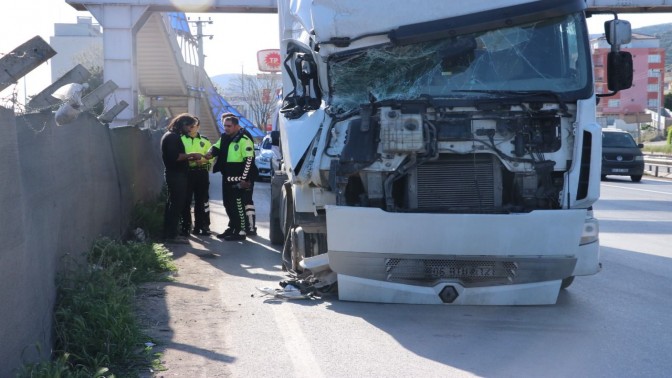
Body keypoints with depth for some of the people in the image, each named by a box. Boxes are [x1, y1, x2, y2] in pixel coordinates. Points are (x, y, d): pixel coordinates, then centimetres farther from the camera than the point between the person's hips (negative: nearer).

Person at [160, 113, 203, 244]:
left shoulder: (173, 136, 19)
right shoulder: (172, 137, -14)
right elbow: (174, 156, -24)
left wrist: (190, 158, 10)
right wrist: (191, 155, -15)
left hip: (176, 175, 11)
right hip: (176, 175, -11)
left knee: (172, 204, 13)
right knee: (176, 205, -8)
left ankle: (168, 233, 17)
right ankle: (171, 235, -6)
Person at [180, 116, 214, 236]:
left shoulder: (205, 141, 11)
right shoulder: (181, 139, 6)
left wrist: (202, 160, -11)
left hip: (201, 173, 2)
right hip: (186, 172, -2)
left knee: (202, 201, 5)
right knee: (186, 200, -1)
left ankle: (202, 226, 12)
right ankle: (186, 226, 6)